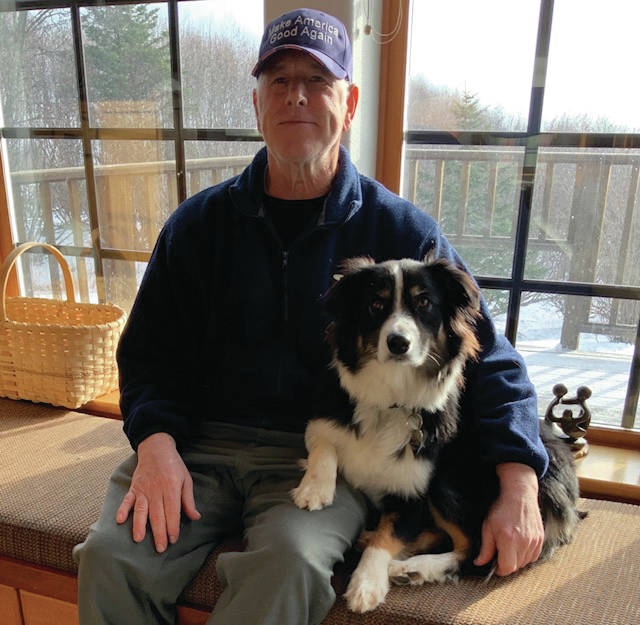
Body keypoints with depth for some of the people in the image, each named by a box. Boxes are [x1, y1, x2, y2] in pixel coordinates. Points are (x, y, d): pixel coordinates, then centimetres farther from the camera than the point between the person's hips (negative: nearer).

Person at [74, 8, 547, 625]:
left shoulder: (402, 231, 1)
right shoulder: (198, 224, 7)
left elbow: (490, 363, 3)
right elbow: (148, 354, 11)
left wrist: (519, 489, -9)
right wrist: (156, 442, -8)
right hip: (202, 441, 3)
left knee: (290, 562, -31)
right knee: (108, 557, -20)